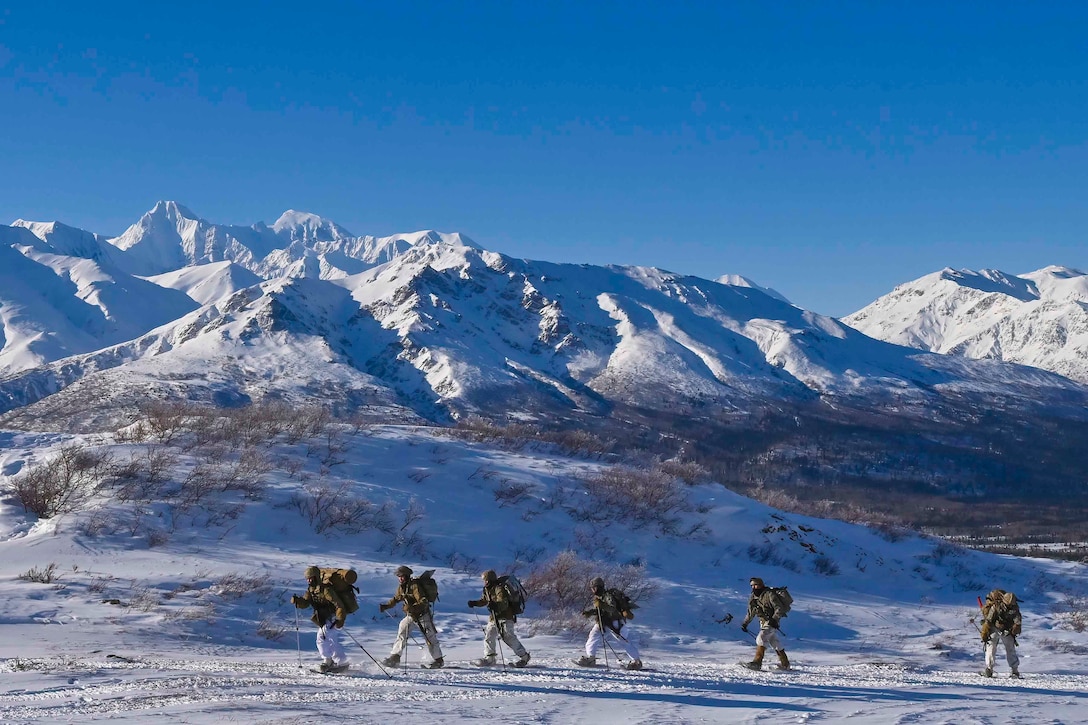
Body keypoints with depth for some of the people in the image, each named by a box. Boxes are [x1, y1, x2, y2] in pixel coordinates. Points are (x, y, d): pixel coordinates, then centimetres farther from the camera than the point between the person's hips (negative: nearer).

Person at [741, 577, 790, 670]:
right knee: (775, 644, 15)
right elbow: (751, 612, 21)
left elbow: (779, 608, -19)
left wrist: (774, 619, -30)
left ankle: (757, 662, -28)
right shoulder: (753, 597, 8)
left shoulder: (769, 594, -16)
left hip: (771, 622, -8)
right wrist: (745, 623, 18)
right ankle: (785, 664, 26)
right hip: (763, 623, 8)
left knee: (761, 639, -23)